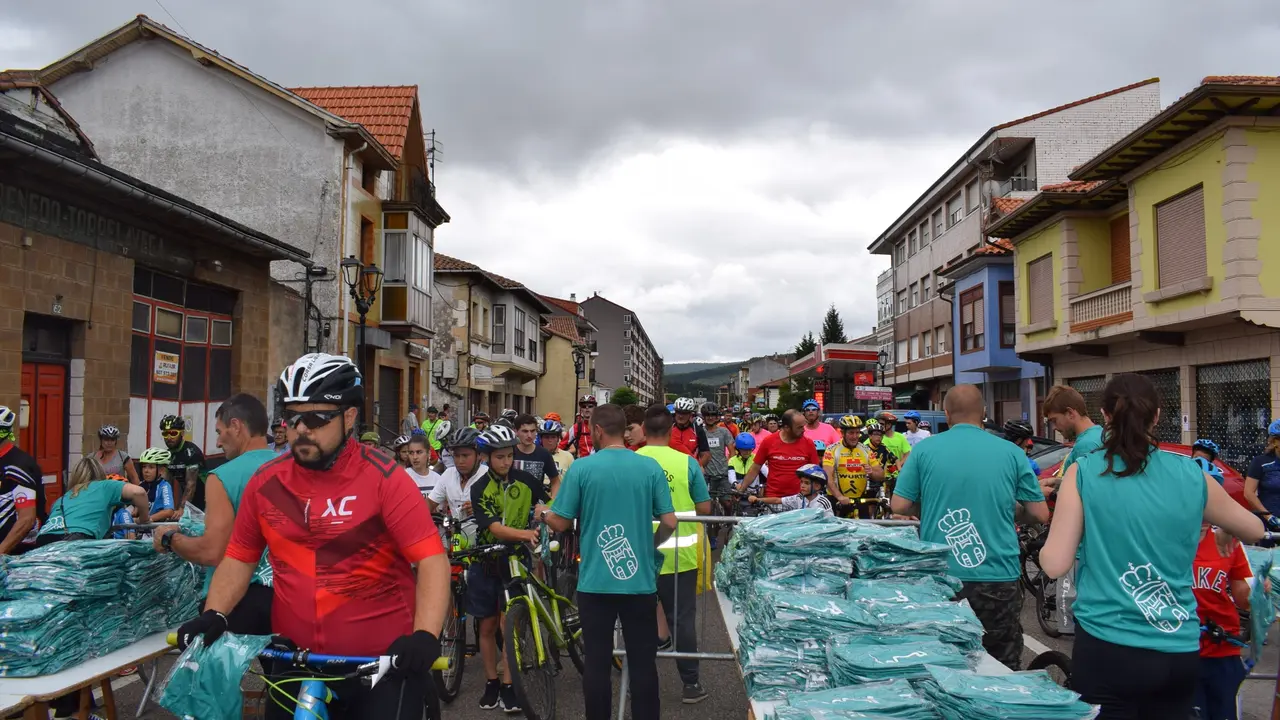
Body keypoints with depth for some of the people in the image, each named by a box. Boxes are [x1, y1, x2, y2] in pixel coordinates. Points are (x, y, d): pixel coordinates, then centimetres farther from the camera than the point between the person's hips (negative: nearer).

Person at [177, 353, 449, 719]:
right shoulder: (265, 482, 1)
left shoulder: (384, 479, -12)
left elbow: (433, 560, -17)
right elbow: (239, 558, 11)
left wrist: (425, 635, -29)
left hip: (383, 663, -4)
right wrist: (213, 615, -4)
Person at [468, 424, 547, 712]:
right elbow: (494, 528, -25)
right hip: (486, 561, 0)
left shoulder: (526, 481, -5)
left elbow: (549, 503, 15)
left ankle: (508, 686, 5)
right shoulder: (480, 488, -12)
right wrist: (525, 533, -40)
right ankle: (491, 683, 23)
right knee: (488, 625, 9)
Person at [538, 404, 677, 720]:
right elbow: (669, 523, -3)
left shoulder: (581, 467, -7)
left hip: (595, 583, -1)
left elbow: (561, 524, -3)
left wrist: (543, 514, 19)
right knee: (643, 663, 10)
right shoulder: (650, 467, -3)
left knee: (597, 663, 9)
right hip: (640, 582, 1)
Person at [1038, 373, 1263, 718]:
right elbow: (1255, 530, 18)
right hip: (1180, 653, 4)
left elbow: (1054, 565, -9)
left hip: (1108, 649, -3)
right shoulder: (1192, 476, 0)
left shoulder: (1083, 473, -9)